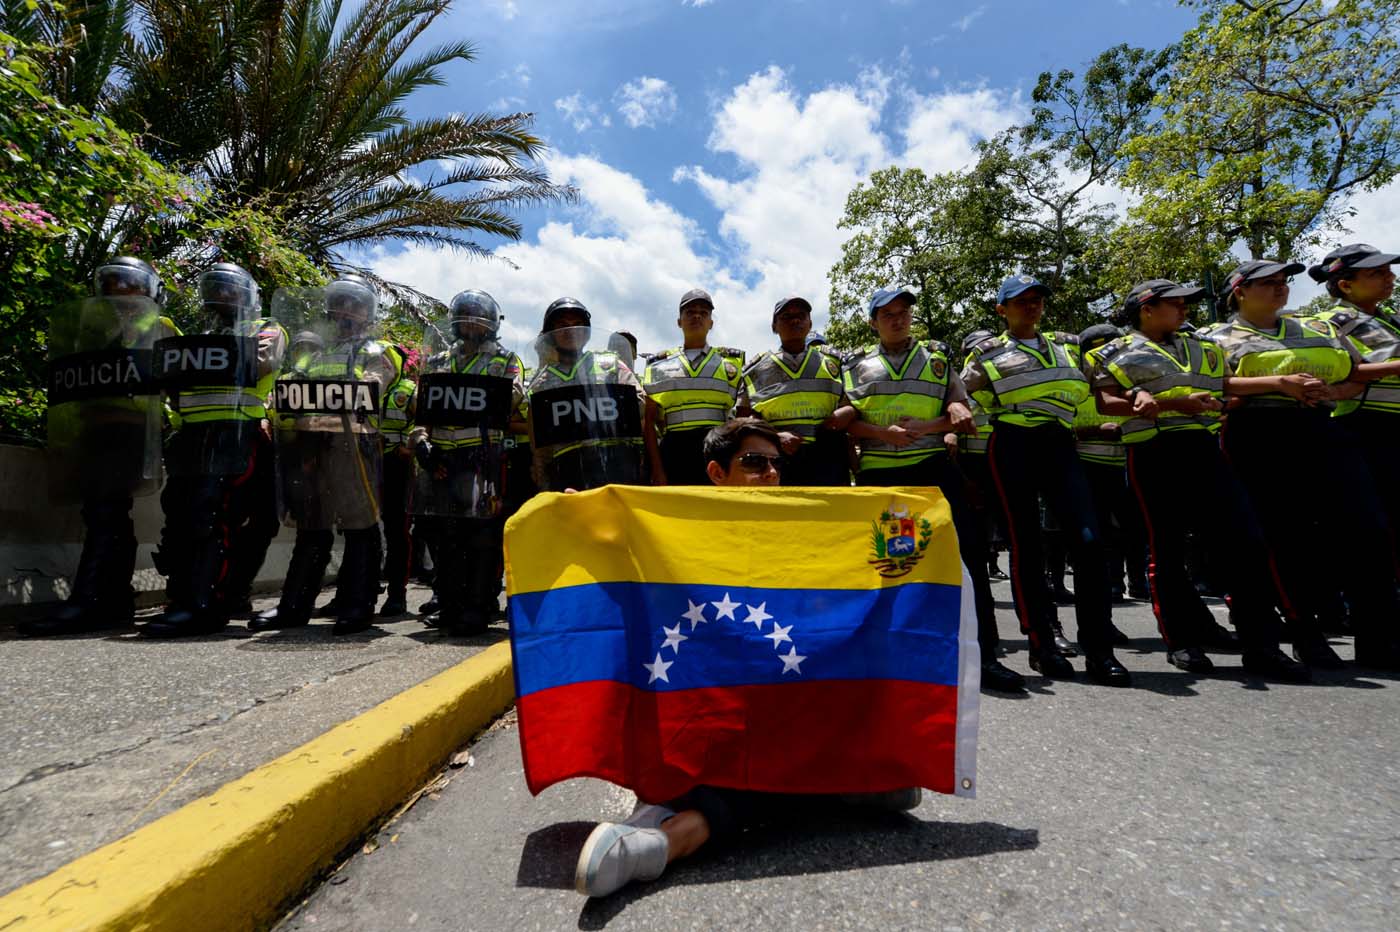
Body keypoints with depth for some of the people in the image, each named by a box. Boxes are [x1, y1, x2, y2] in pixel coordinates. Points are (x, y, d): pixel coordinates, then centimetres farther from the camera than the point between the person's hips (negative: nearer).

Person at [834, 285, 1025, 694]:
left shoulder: (938, 357, 15)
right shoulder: (858, 365, 14)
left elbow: (962, 415, 6)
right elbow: (847, 421, 4)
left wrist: (925, 426, -13)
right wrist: (883, 432, -14)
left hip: (932, 467, 0)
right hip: (877, 473, 0)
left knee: (966, 550, -9)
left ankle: (984, 655, -2)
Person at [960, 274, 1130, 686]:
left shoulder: (1065, 345, 22)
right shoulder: (987, 352, 10)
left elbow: (1083, 390, 26)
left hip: (1059, 445, 3)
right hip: (1013, 447, -3)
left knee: (1088, 540, -11)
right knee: (1026, 545, -1)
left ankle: (1098, 649, -4)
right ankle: (1041, 645, 9)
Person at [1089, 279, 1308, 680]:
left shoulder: (1200, 347, 25)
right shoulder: (1117, 354, 7)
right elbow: (1107, 403, -8)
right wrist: (1175, 404, -15)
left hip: (1205, 449, 5)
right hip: (1154, 454, -5)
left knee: (1247, 537, -5)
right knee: (1168, 548, 0)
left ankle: (1260, 644, 3)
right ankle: (1182, 641, 12)